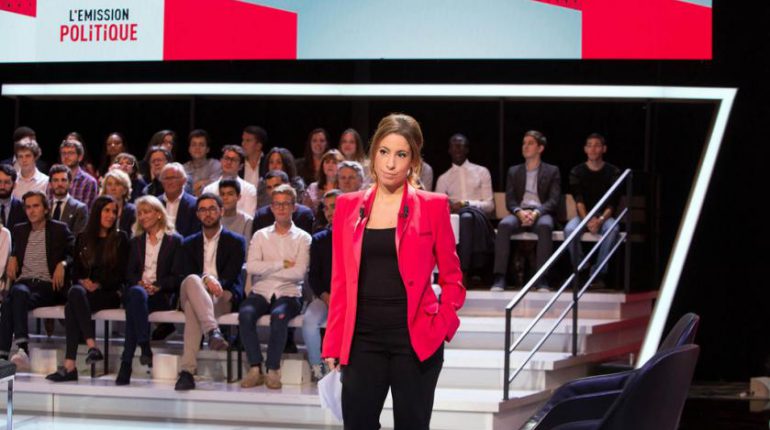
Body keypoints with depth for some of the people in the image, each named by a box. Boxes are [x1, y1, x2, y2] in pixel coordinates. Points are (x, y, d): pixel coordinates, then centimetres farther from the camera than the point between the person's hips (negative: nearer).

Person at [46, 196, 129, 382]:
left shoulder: (120, 238, 9)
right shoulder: (83, 238, 18)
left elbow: (121, 273, 2)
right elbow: (76, 270, 15)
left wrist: (98, 285, -10)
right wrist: (82, 282, -7)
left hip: (110, 293, -3)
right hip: (85, 289, 3)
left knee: (72, 306, -33)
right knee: (76, 291, -36)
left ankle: (70, 365, -42)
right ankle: (92, 347, -45)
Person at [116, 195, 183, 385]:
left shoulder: (174, 241, 13)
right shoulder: (136, 242, 27)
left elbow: (177, 276, 3)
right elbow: (129, 273, 15)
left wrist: (157, 286, -14)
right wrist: (140, 283, -8)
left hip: (162, 295, -3)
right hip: (136, 290, 3)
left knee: (136, 295, -38)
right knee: (136, 292, -38)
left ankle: (126, 363, -41)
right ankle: (145, 347, -44)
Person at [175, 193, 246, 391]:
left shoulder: (235, 242, 14)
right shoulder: (190, 244, 23)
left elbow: (231, 276, 0)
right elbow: (187, 273, 4)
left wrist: (216, 283, -22)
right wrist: (206, 279, -19)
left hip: (224, 298, -2)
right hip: (193, 295, 2)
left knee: (193, 308, -38)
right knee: (192, 281, -39)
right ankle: (213, 331, -56)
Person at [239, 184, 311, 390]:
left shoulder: (302, 238, 9)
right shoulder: (261, 236, 16)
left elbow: (299, 272, -6)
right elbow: (251, 267, -1)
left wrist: (267, 269, -3)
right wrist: (282, 264, -5)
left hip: (288, 294, -2)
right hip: (261, 293, 2)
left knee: (279, 315, -36)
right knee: (245, 313, -31)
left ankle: (273, 370, -27)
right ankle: (255, 368, -26)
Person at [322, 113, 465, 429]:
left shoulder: (432, 206, 0)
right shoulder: (348, 206, 8)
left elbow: (452, 278, 6)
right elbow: (341, 282, 8)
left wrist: (440, 325, -8)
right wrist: (334, 344, 3)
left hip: (415, 340, -2)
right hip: (363, 338, 2)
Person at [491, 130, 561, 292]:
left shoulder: (552, 171, 16)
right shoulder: (514, 171, 23)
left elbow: (553, 200, 3)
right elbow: (510, 200, 11)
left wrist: (536, 213, -17)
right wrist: (520, 212, -13)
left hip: (541, 213, -2)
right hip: (519, 212, 2)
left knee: (545, 226, -39)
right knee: (504, 224, -34)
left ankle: (542, 279, -41)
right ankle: (499, 277, -38)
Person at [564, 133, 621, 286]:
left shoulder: (613, 172, 4)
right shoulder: (577, 172, 6)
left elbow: (612, 202, -4)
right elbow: (579, 200, -5)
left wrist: (600, 220, -22)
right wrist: (587, 220, -23)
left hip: (604, 216, -1)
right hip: (583, 215, 1)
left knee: (612, 229, -35)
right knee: (570, 229, -33)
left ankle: (598, 274, -29)